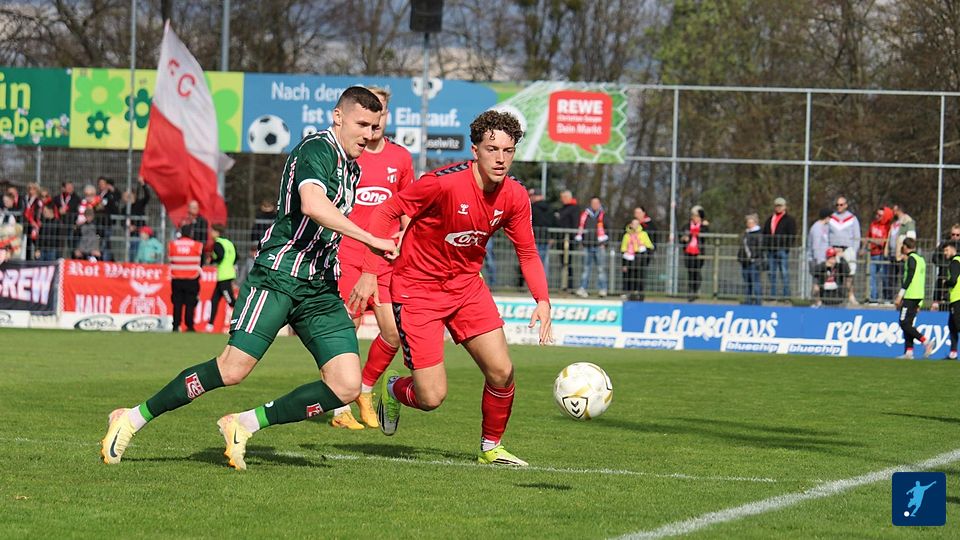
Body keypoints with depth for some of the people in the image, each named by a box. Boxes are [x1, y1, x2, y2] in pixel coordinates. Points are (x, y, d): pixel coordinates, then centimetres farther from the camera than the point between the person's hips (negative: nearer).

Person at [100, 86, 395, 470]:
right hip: (279, 275, -8)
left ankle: (244, 425, 2)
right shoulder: (317, 149, -10)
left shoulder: (351, 166, 18)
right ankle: (133, 418, -2)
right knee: (233, 369, -17)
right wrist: (371, 240, -29)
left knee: (346, 386, -8)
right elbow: (312, 204, -29)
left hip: (321, 288, 8)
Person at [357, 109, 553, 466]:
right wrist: (369, 272, -21)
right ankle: (393, 389, 28)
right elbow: (387, 212, -16)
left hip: (466, 285, 5)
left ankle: (492, 447, 19)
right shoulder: (445, 183, -25)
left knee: (502, 372, -6)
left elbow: (527, 253, 4)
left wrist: (542, 300, -12)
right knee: (431, 397, -9)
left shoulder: (514, 197, -7)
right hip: (417, 287, -5)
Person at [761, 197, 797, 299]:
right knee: (772, 274, 7)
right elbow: (765, 234, 23)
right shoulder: (769, 219, 19)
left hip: (782, 250, -6)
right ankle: (772, 295, 11)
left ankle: (786, 295, -5)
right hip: (771, 250, 6)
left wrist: (787, 247, -13)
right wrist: (765, 245, 10)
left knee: (784, 273, -7)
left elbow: (792, 236, -4)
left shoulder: (789, 220, 1)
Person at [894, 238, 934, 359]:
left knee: (904, 324, -11)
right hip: (919, 297, 9)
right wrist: (919, 303, 24)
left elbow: (909, 278, -17)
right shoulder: (920, 259, 18)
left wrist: (900, 296, -16)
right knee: (908, 324, 8)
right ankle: (908, 351, 2)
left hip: (910, 296, -9)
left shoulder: (911, 259, -8)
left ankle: (925, 341, -20)